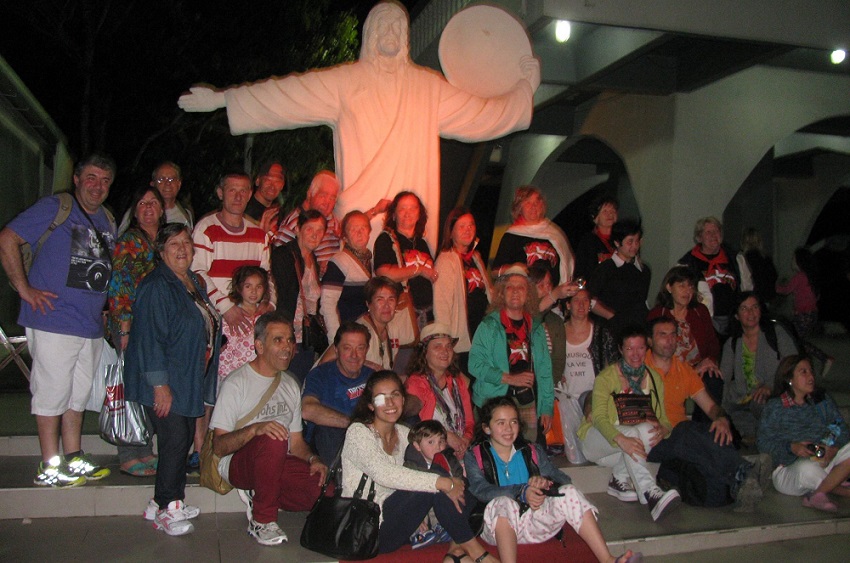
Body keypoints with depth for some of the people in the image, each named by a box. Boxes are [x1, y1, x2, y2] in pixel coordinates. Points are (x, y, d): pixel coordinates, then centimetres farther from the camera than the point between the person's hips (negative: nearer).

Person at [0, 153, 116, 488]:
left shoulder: (109, 220, 15)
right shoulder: (54, 208, -5)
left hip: (92, 325, 7)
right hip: (54, 322, -7)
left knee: (79, 395, 14)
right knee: (53, 394, -1)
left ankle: (73, 460, 24)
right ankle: (49, 468, 8)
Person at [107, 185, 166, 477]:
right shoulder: (130, 241, -7)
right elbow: (118, 288, -12)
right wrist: (125, 330, -17)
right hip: (131, 324, -7)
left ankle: (145, 452, 19)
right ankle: (129, 457, 5)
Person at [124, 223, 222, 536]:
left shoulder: (193, 282, 13)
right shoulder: (155, 287, -15)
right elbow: (149, 338, -20)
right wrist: (160, 385, -21)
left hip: (188, 381, 9)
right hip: (165, 383, -9)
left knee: (184, 439, 12)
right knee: (175, 441, -8)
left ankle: (170, 501, 24)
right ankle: (165, 510, 7)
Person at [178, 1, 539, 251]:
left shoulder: (428, 85, 15)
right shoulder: (344, 81, 7)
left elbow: (481, 115, 22)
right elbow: (282, 96, 5)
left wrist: (525, 87, 27)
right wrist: (220, 99, 1)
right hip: (360, 222, -2)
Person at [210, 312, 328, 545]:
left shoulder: (290, 384, 14)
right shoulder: (237, 383, -8)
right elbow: (218, 446, -14)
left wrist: (312, 458, -7)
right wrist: (254, 429, -31)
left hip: (279, 463, 6)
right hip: (237, 463, -6)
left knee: (324, 488, -22)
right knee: (273, 439, -37)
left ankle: (258, 496, 3)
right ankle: (262, 520, -20)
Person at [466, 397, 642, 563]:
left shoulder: (531, 452, 17)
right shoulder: (474, 457, 5)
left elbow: (563, 479, 6)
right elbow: (480, 490, -15)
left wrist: (545, 483, -19)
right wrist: (522, 492, -29)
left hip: (535, 520, 3)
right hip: (500, 528, -3)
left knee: (569, 492, -19)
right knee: (502, 503, -35)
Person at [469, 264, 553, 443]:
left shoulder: (536, 328, 12)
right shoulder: (489, 326, -2)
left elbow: (544, 369, 11)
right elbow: (475, 364, -9)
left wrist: (547, 407, 7)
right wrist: (509, 378, -15)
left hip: (529, 404, 4)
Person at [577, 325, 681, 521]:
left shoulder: (654, 380, 8)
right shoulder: (606, 377, -7)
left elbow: (662, 419, 3)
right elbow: (598, 417, -19)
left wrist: (663, 430, -24)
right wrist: (621, 439, -39)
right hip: (596, 441, -4)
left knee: (647, 430, -31)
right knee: (636, 432, -35)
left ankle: (618, 480, -20)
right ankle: (650, 494, -47)